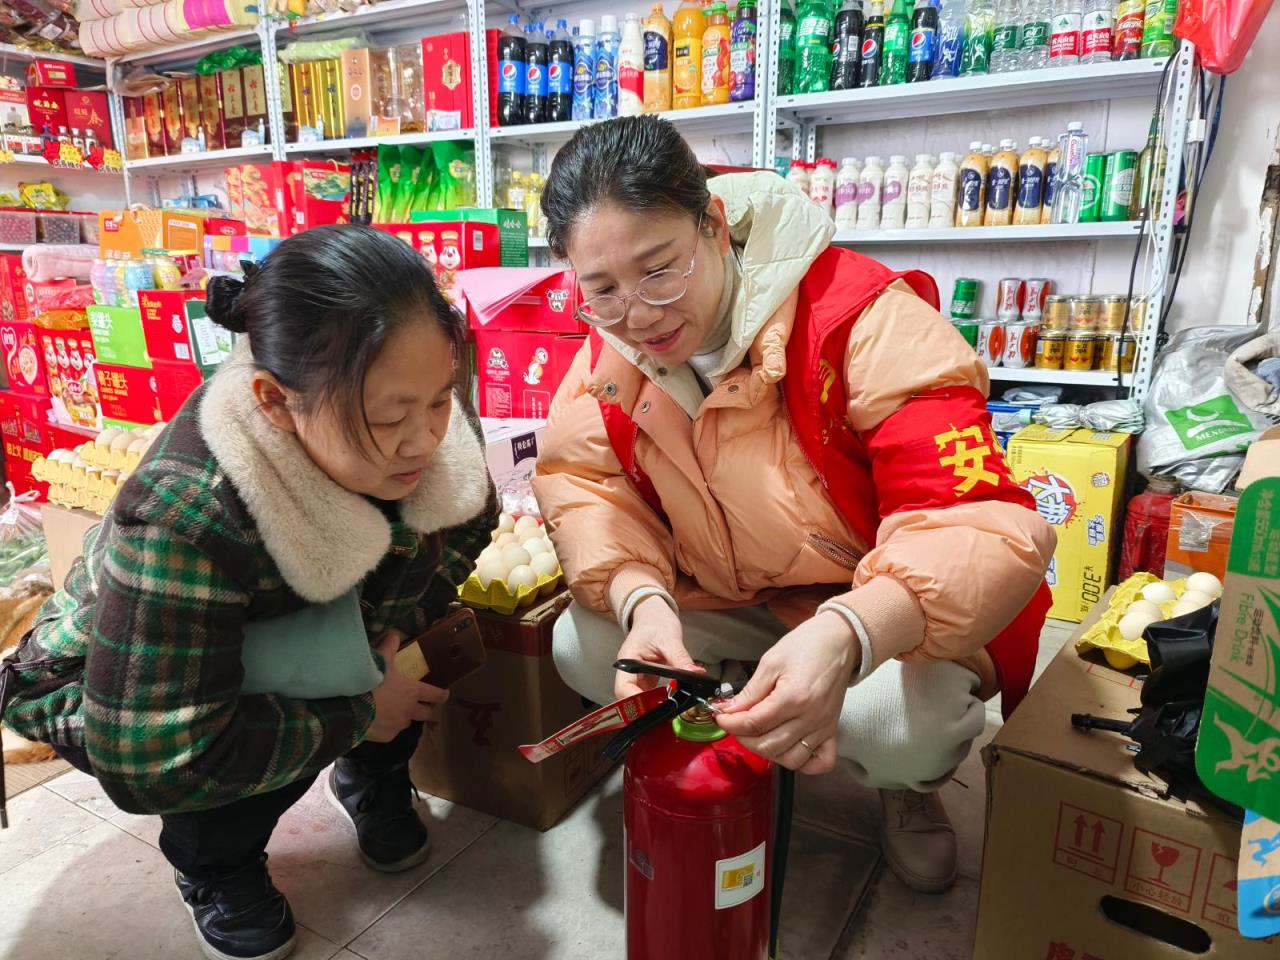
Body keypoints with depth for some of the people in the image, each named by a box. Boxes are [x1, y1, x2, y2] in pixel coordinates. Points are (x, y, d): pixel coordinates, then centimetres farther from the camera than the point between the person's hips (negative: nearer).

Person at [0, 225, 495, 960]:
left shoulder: (425, 417, -27)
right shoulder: (184, 516, -42)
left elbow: (467, 520, -7)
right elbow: (155, 761, -35)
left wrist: (387, 626, -23)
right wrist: (358, 713, -27)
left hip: (285, 642, 6)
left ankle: (373, 781, 10)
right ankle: (214, 867, 2)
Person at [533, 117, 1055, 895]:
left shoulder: (860, 318, -29)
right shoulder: (609, 346, -11)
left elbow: (982, 525, -34)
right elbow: (579, 481, -10)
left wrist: (845, 635, -52)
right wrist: (641, 600, -30)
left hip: (891, 618, -4)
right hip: (728, 606, 5)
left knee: (901, 723, -33)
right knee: (583, 648, -15)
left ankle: (913, 787, 7)